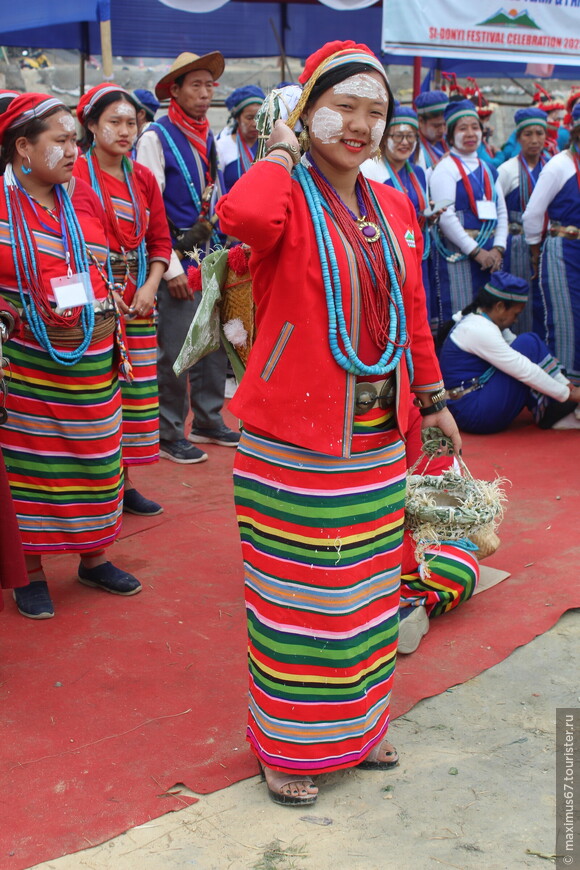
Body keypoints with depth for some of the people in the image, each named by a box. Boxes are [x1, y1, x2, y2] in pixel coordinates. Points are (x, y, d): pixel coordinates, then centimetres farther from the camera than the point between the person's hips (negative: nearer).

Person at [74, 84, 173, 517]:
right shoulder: (76, 174, -6)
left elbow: (160, 241, 13)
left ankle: (123, 481, 19)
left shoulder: (144, 179, 12)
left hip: (137, 303, 6)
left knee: (133, 390, 8)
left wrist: (150, 287, -2)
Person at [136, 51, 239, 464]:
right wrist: (171, 267, -16)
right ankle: (169, 434, 10)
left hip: (211, 255, 7)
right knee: (175, 349, -3)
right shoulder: (156, 137, -9)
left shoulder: (208, 137, 13)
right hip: (178, 259, -7)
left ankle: (209, 421, 27)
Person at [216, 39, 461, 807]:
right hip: (291, 442, -6)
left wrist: (432, 398, 16)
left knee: (365, 587, 19)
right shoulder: (285, 197, -12)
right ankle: (288, 744, 26)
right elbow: (240, 215, -37)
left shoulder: (394, 208, 7)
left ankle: (356, 722, 39)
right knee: (297, 593, 6)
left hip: (377, 441, 6)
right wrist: (282, 148, -19)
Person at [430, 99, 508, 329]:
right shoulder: (446, 168, -5)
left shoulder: (487, 169, 16)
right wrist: (476, 251, -14)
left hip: (489, 255, 7)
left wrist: (498, 249, -3)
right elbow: (445, 217, -14)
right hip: (457, 254, -7)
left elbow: (502, 212, 13)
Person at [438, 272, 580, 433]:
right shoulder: (479, 331, -18)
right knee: (529, 343, -11)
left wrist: (566, 383, 2)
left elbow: (521, 365, 10)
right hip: (475, 414, -10)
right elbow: (524, 371, -19)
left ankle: (550, 414, -4)